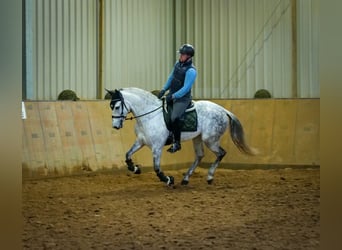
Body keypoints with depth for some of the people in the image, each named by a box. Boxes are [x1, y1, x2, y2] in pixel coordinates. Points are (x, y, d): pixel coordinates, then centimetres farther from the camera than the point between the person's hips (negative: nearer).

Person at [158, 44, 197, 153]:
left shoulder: (191, 71, -21)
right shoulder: (178, 64, 4)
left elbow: (186, 88, -24)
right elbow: (171, 78, 16)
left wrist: (173, 96, -25)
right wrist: (164, 89, 4)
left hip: (182, 99, -9)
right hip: (172, 95, 9)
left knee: (174, 118, -26)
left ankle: (177, 143, -13)